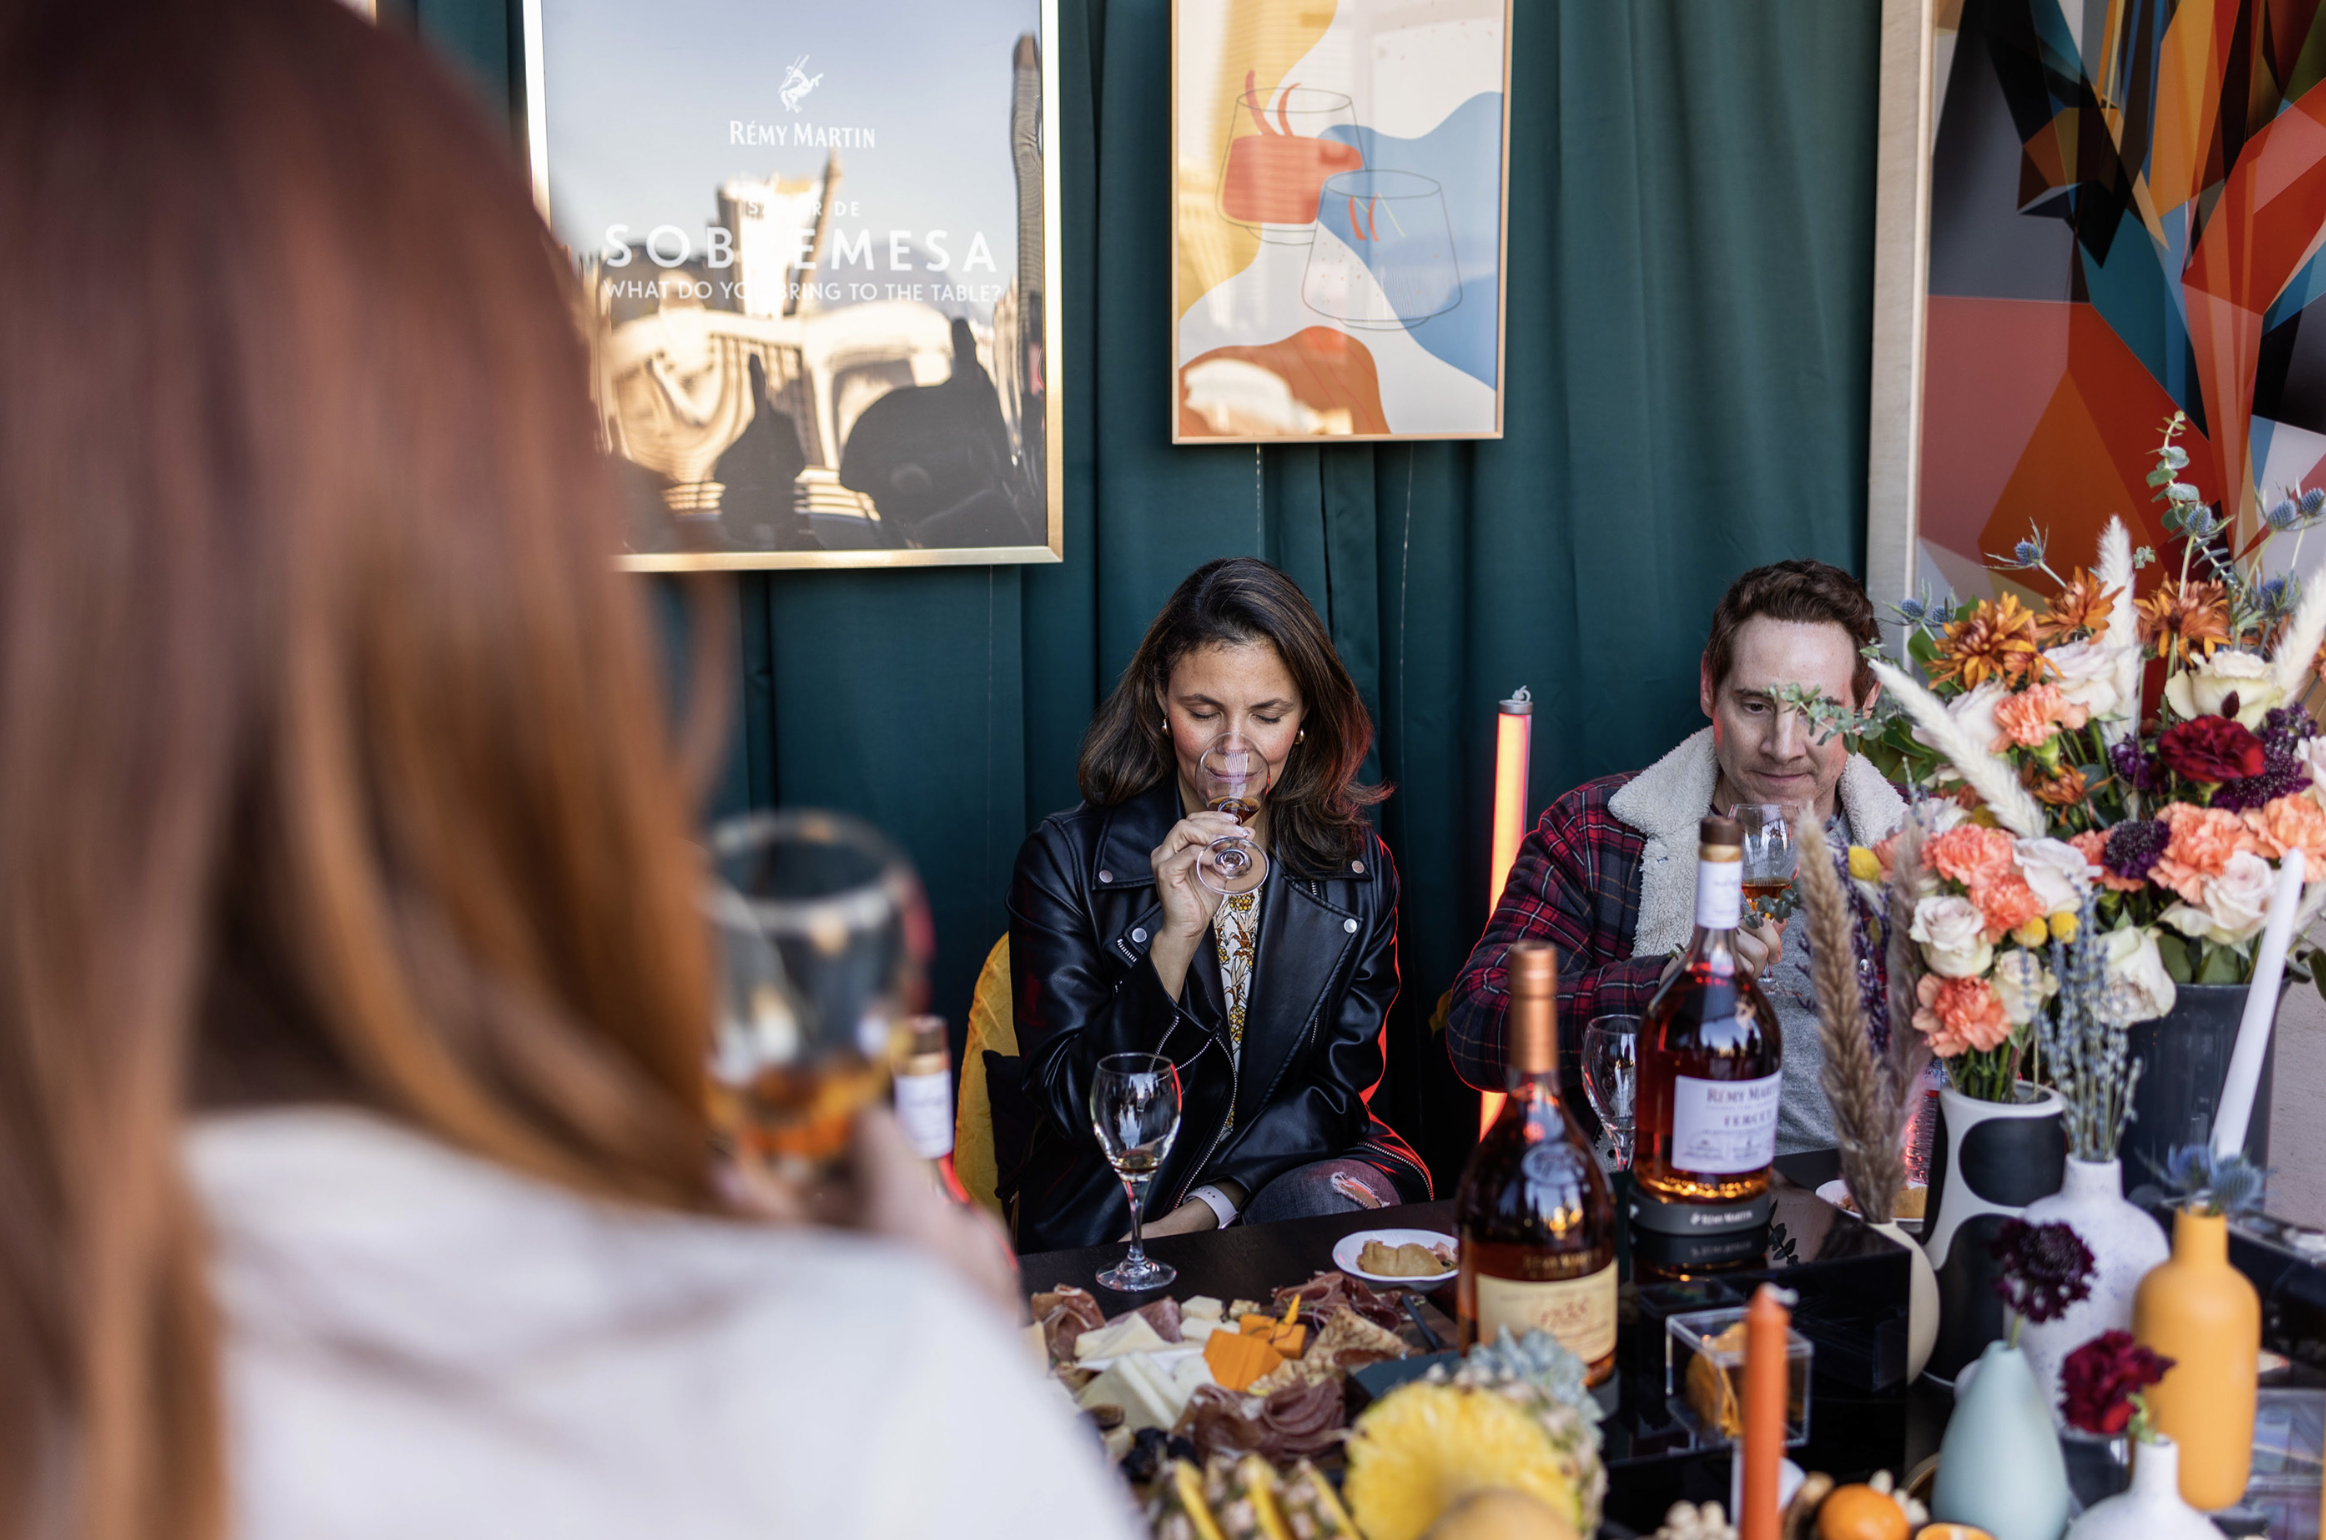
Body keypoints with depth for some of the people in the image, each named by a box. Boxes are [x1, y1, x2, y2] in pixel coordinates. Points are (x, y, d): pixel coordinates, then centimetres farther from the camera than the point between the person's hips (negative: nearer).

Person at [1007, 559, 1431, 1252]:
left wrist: (1210, 1206, -12)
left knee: (1332, 1203, -30)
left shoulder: (1358, 869, 4)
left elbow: (1342, 1084, 4)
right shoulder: (1066, 857, -4)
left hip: (1295, 1168, 4)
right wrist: (1175, 938, -23)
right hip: (1111, 1214, -3)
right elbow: (1069, 1101, -9)